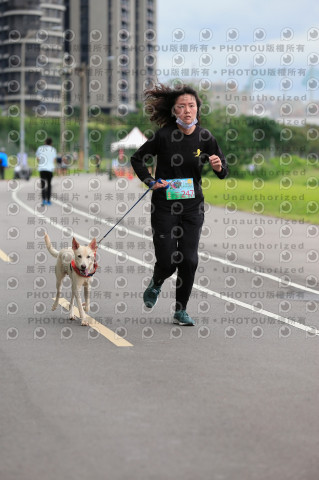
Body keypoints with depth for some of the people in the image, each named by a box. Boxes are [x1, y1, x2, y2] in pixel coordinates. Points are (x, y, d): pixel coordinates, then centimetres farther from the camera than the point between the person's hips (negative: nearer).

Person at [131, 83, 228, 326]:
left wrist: (218, 166, -22)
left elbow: (223, 171, 0)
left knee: (189, 259, -2)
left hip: (192, 206, 2)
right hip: (164, 205, -2)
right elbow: (137, 158, 5)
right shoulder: (164, 135, -9)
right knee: (167, 260, -4)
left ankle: (181, 310, 13)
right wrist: (151, 181, -6)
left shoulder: (204, 137, -3)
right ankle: (156, 285, 31)